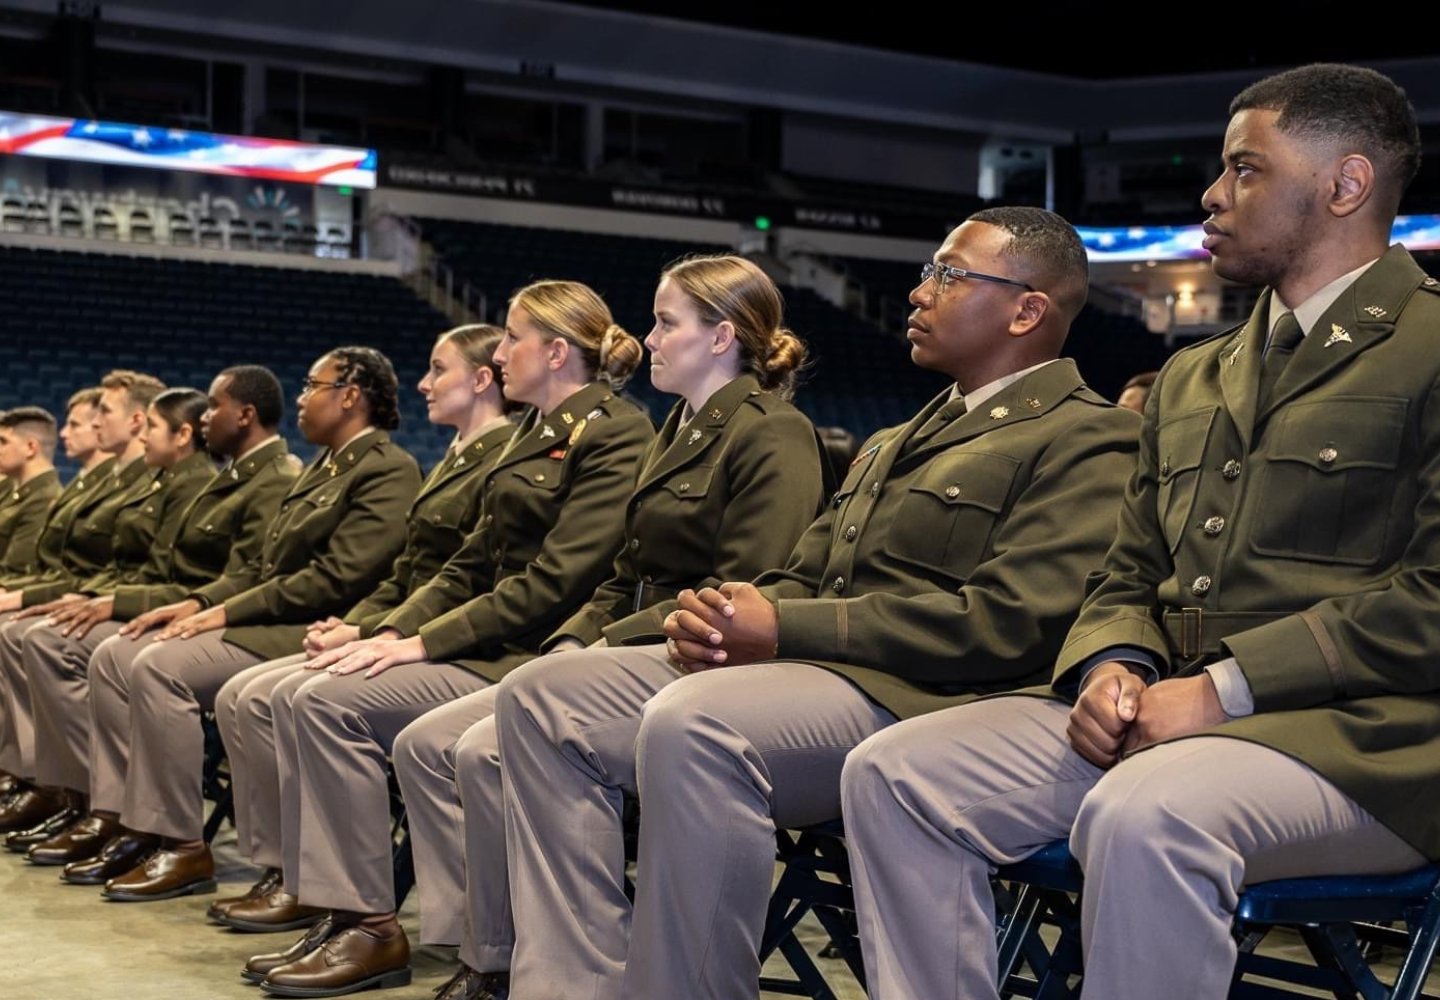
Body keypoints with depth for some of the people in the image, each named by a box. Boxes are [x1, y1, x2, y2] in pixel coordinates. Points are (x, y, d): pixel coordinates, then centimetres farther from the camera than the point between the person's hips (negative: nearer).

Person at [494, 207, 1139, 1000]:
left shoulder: (1083, 440, -3)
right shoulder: (893, 444, 27)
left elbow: (1011, 623, -16)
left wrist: (785, 627, -15)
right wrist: (723, 616, -2)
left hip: (912, 698, -9)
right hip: (801, 665, 9)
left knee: (689, 723, -35)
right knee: (545, 694, -3)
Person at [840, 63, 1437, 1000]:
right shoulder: (1189, 379, 22)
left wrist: (1229, 686, -17)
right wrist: (1113, 668, -2)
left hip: (1355, 736, -7)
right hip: (1163, 709, 8)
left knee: (1143, 816, -37)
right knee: (893, 772, -9)